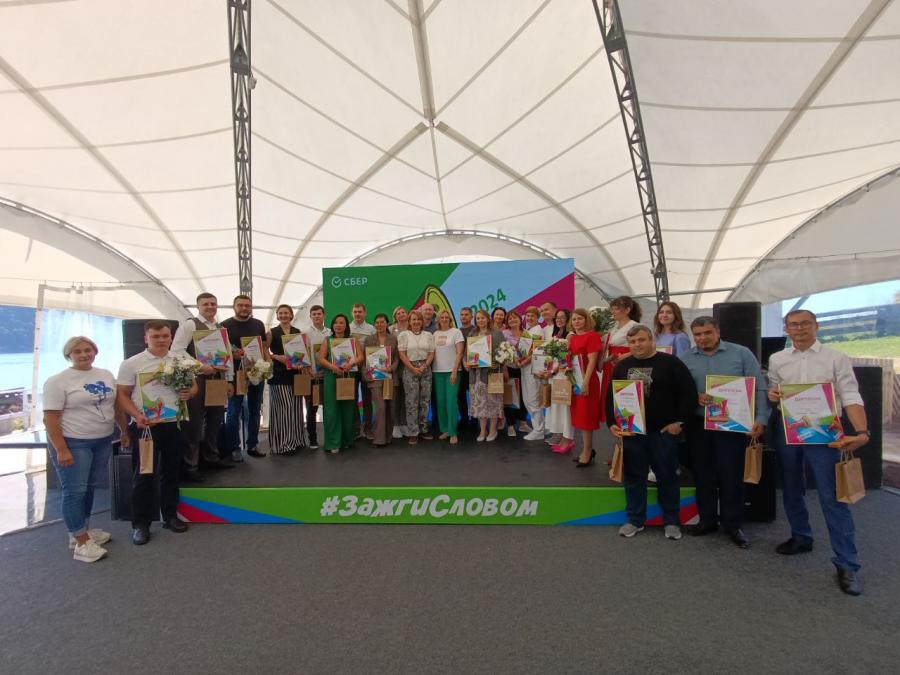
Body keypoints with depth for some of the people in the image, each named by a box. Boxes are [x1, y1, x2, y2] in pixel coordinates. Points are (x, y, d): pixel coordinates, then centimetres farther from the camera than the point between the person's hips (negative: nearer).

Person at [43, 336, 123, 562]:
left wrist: (125, 431, 13)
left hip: (103, 441, 6)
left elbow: (116, 405, 14)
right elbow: (50, 418, -14)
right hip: (73, 443, -6)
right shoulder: (58, 381, -11)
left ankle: (83, 529, 31)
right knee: (74, 491, -1)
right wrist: (61, 450, -19)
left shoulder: (106, 375, 6)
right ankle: (81, 542, 8)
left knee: (90, 487, 16)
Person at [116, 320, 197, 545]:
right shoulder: (131, 364, -5)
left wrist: (189, 393, -13)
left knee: (171, 472, 14)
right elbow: (122, 395, -4)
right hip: (145, 426, -3)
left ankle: (170, 516, 28)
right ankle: (140, 523, 18)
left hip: (174, 424, 4)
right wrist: (137, 416, -19)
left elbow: (193, 384, 11)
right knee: (144, 475, 4)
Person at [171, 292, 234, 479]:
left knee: (215, 420, 15)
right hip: (196, 379, -7)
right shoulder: (189, 324, -7)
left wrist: (229, 380, 15)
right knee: (194, 423, -1)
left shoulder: (221, 328, 15)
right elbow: (176, 350, -16)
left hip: (217, 379, 7)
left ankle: (211, 458, 31)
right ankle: (189, 466, 10)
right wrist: (199, 366, -21)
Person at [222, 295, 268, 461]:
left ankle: (252, 445, 22)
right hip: (236, 373, -4)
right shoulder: (225, 325, -1)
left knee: (255, 410, 11)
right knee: (234, 412, 0)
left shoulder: (259, 324, 9)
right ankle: (234, 449, 10)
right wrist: (231, 353, -23)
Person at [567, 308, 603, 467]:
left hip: (586, 381, -8)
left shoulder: (592, 335, -9)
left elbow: (592, 360, -16)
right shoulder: (572, 337, 12)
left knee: (586, 416, -1)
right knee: (579, 415, 13)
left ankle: (587, 452, 9)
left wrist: (586, 382, -21)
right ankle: (588, 449, 25)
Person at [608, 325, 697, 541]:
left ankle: (672, 521, 24)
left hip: (664, 431, -3)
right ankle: (635, 520, 23)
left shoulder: (670, 363, -5)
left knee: (667, 476, 8)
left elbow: (689, 393, -7)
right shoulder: (622, 366, 7)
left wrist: (679, 421, -11)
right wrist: (612, 423, 0)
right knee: (633, 475, 10)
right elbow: (610, 397, 10)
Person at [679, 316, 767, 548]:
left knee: (731, 474, 3)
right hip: (697, 424, 2)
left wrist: (760, 419, -11)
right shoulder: (684, 359, 3)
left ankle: (733, 524, 19)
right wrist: (694, 397, -18)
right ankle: (707, 519, 26)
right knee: (703, 474, 11)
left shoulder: (741, 354, -1)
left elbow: (759, 388, -2)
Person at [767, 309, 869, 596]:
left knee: (833, 497, -4)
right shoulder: (776, 360, 7)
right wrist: (771, 394, -9)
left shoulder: (836, 359, -3)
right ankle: (801, 538, 35)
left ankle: (846, 564, 5)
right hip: (785, 430, 4)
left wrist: (862, 431, -23)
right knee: (791, 490, 16)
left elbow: (851, 398, -9)